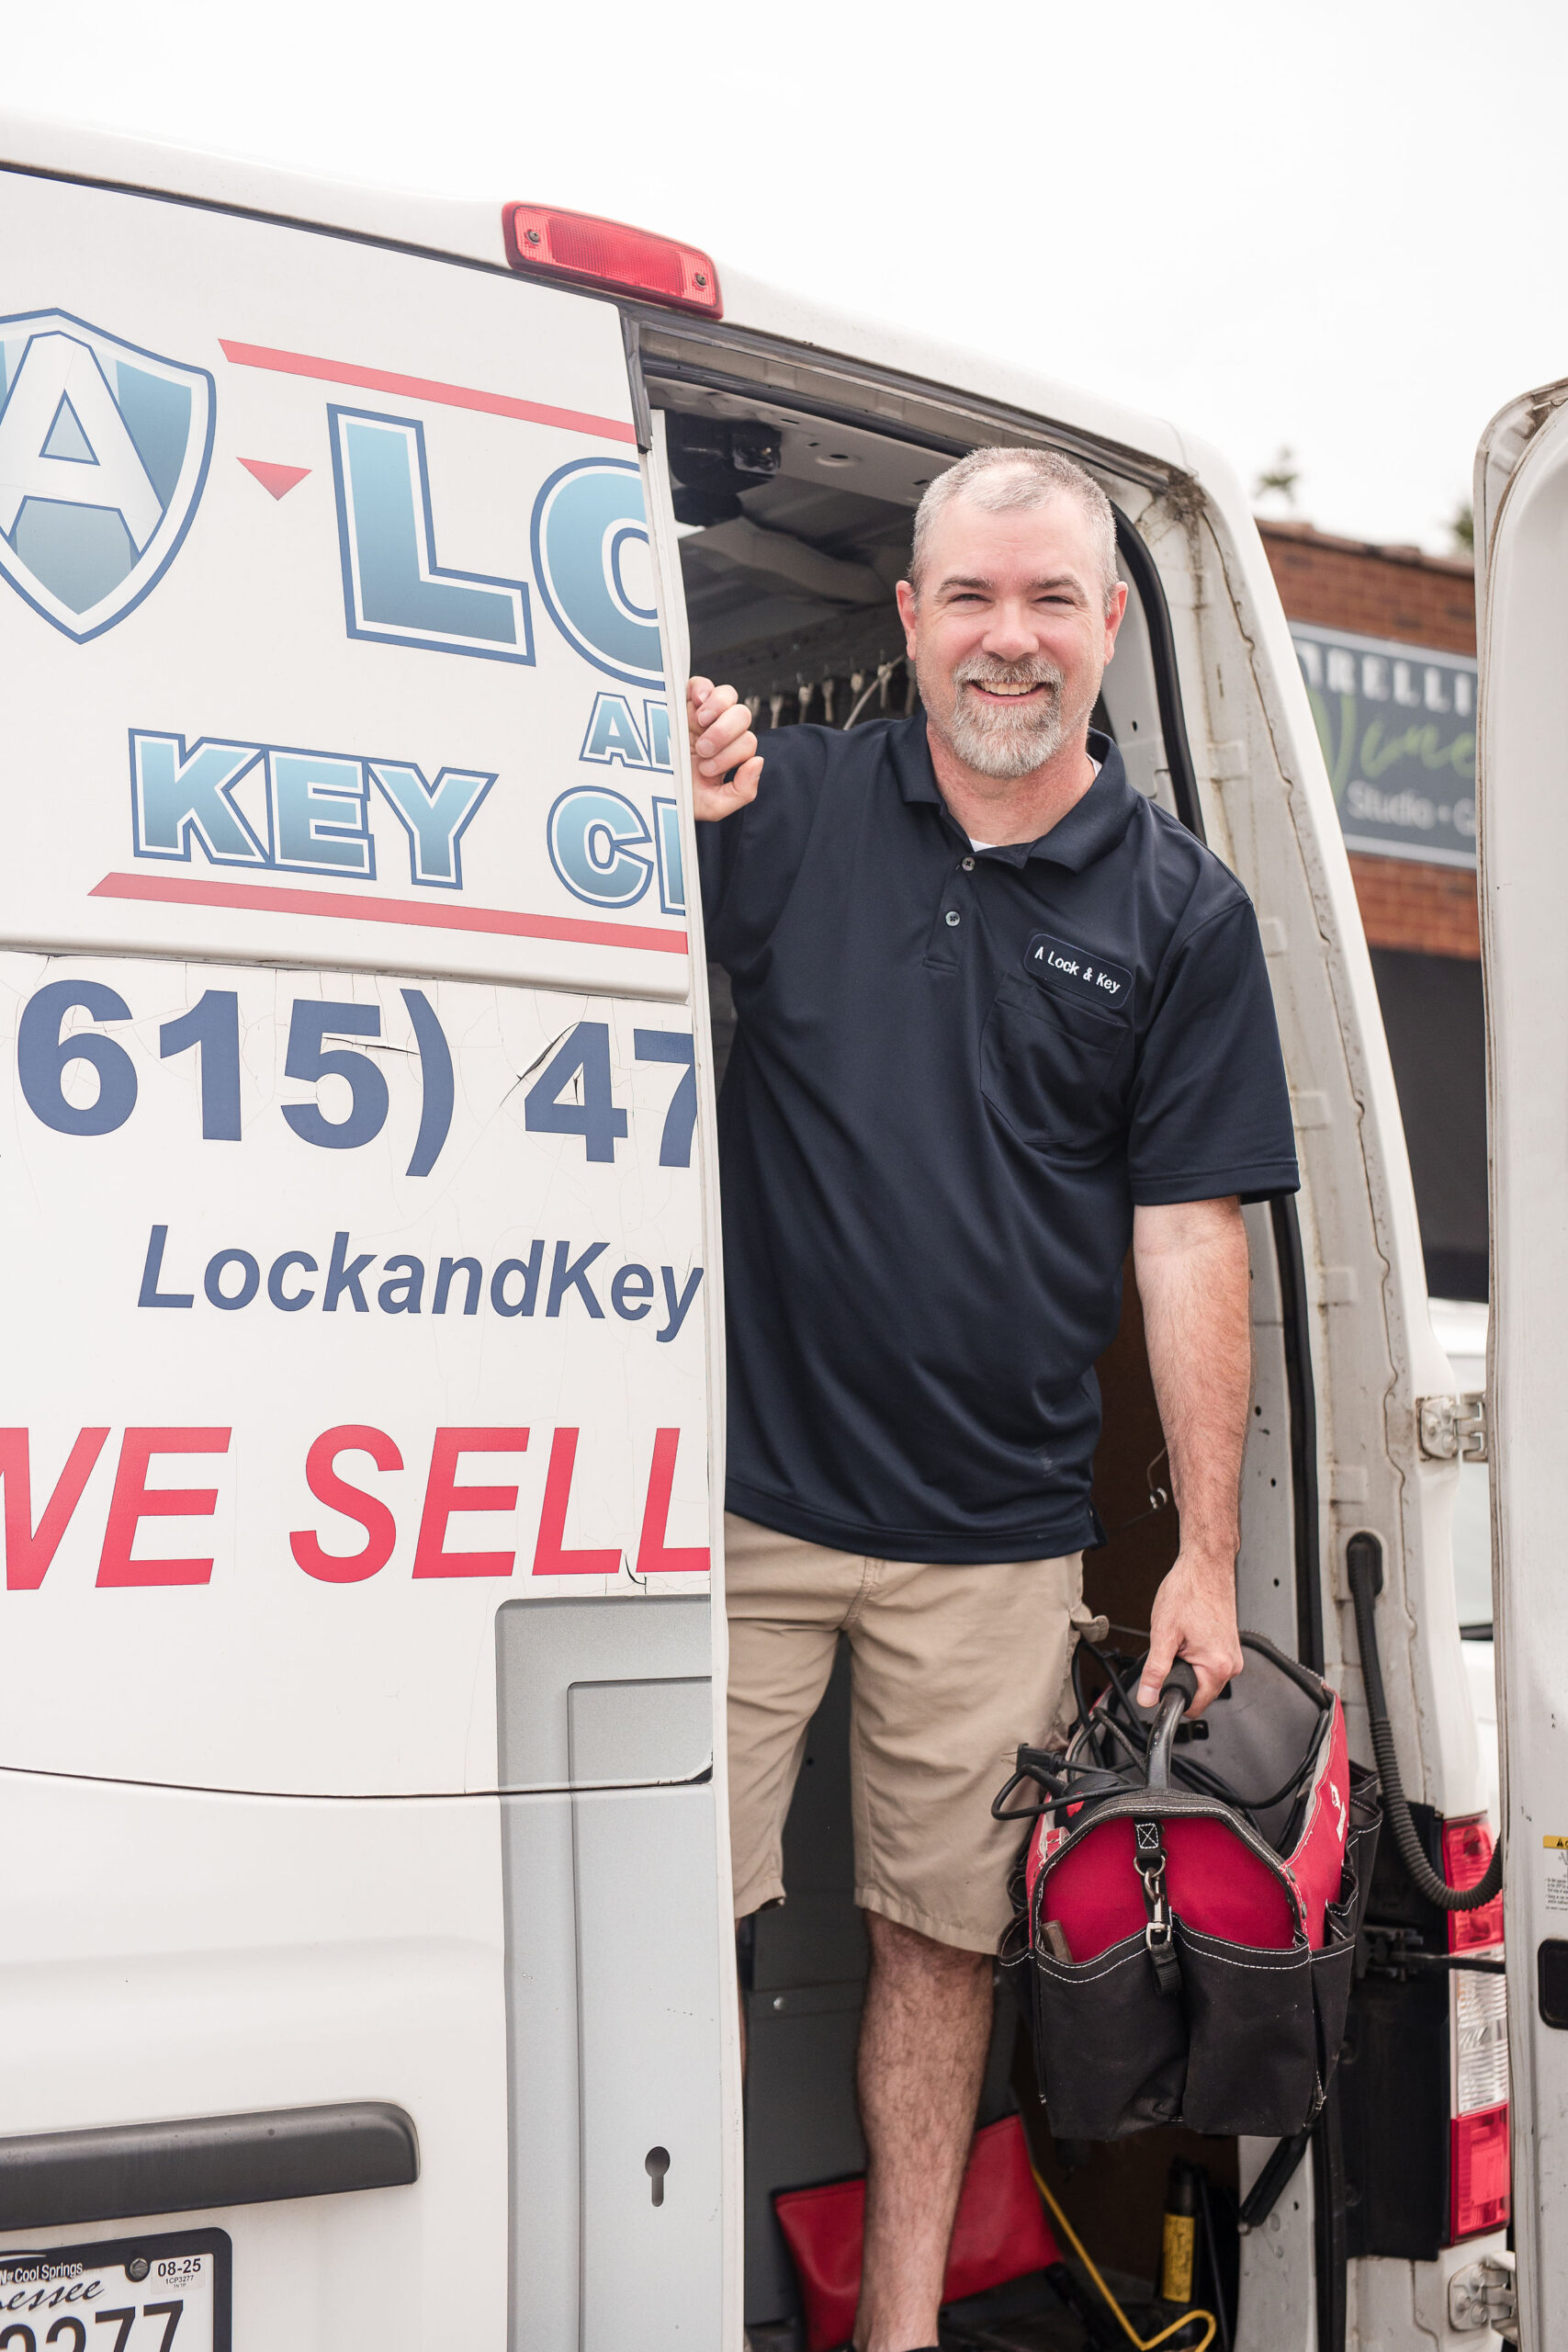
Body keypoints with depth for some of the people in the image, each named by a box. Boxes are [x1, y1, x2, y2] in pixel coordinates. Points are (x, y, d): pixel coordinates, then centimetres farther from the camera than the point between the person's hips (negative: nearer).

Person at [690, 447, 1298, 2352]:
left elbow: (1190, 1239, 2)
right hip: (744, 1488, -1)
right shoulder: (798, 805, 3)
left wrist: (1207, 1553, -1)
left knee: (945, 1928, 11)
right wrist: (658, 816, -29)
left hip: (994, 1535, 1)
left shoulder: (1181, 908, 4)